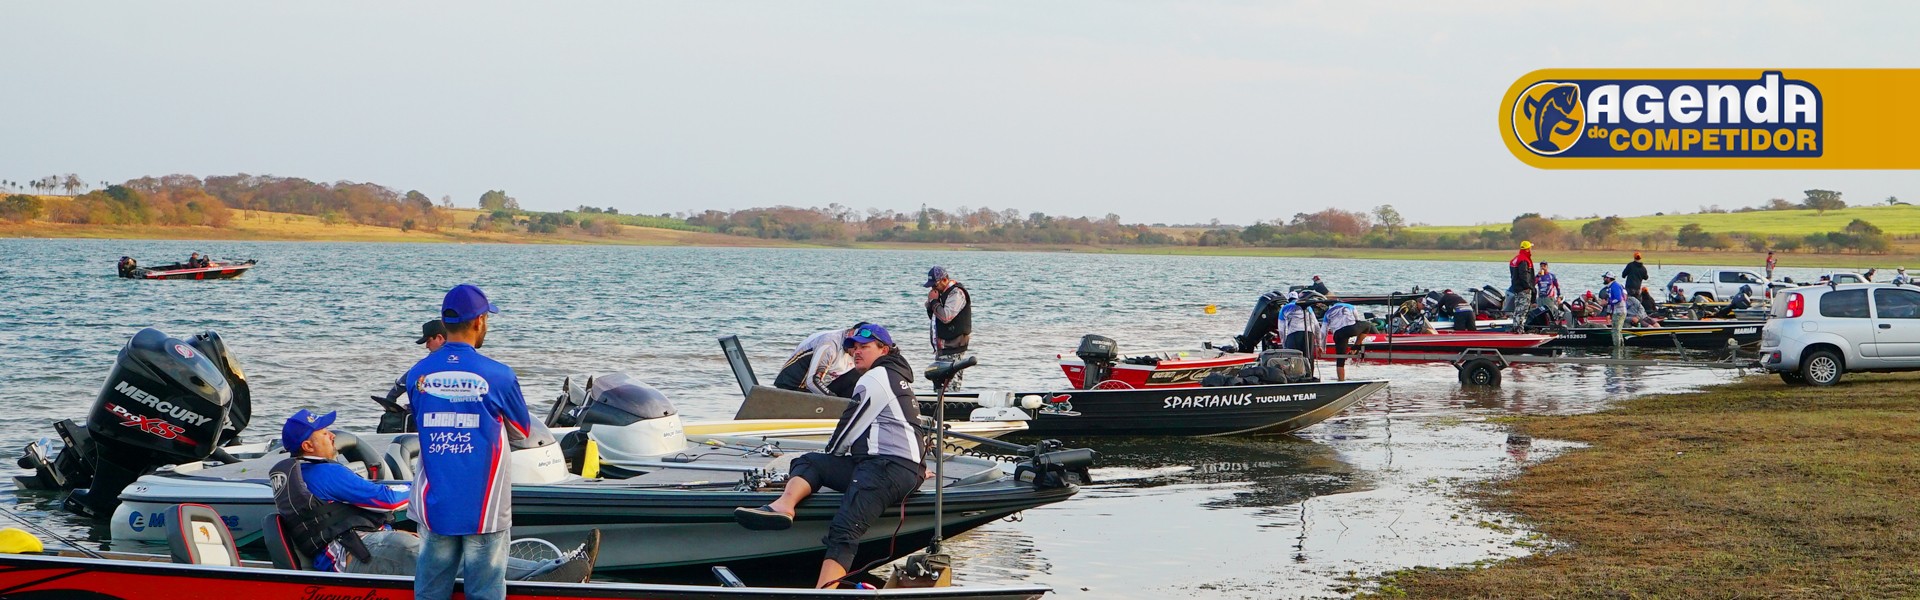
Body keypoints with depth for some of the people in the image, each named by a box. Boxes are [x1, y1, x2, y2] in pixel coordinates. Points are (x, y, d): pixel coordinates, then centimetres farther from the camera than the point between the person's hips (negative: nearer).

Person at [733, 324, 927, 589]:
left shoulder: (875, 378, 0)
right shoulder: (896, 376, 31)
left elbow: (850, 428, 2)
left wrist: (831, 455, 19)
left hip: (890, 467, -11)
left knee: (844, 530, -29)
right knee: (809, 462, 5)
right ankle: (783, 506, -27)